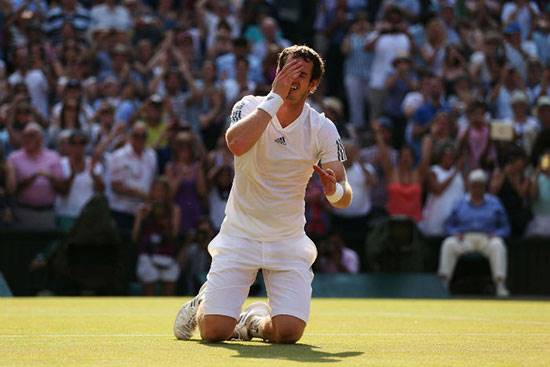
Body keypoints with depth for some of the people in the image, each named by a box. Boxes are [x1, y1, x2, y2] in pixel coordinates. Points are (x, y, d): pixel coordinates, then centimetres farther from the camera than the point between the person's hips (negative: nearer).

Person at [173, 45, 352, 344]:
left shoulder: (323, 129, -5)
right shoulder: (250, 108, -8)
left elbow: (344, 198, -8)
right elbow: (237, 144, -31)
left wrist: (335, 190, -33)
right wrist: (276, 97, -27)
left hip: (289, 241, 1)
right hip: (240, 236, -1)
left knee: (289, 332, -17)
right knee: (214, 330, -11)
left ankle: (254, 321, 20)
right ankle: (201, 305, 27)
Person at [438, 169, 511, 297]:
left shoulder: (494, 203, 14)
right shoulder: (461, 203, 15)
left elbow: (505, 228, 12)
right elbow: (449, 225, 13)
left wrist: (495, 234, -10)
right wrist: (456, 233, -9)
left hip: (487, 239, -1)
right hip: (464, 238, 1)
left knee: (497, 246, -35)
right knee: (448, 244, -30)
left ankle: (501, 286, -43)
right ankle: (443, 282, -38)